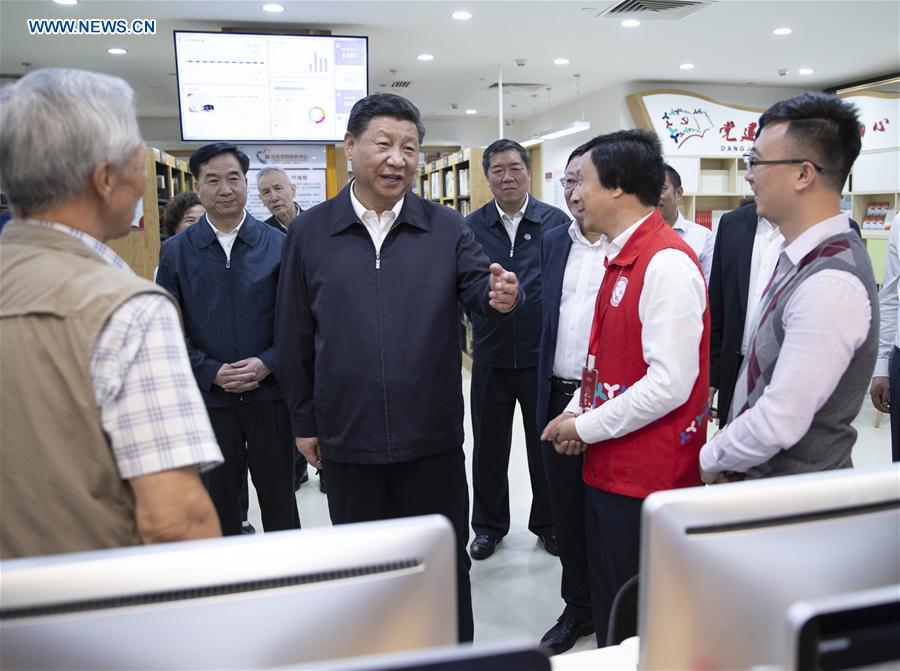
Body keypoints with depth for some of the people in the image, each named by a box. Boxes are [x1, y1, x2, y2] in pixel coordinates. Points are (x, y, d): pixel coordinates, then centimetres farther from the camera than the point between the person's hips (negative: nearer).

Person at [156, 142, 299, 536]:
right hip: (208, 397, 1)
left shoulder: (278, 244, 0)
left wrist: (268, 363, -15)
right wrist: (212, 372, -13)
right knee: (218, 500, 14)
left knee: (279, 497, 11)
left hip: (270, 393, 0)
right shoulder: (176, 252, 2)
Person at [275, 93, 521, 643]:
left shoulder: (446, 227, 0)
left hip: (433, 435, 0)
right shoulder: (310, 231, 1)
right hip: (347, 438, 1)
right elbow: (295, 335, 4)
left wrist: (503, 296, -31)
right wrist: (305, 421, 6)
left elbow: (480, 288, -5)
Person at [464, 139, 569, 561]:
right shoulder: (470, 227, 1)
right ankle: (489, 525, 31)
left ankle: (548, 523, 32)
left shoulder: (557, 222, -2)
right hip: (491, 356, 1)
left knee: (545, 444, 12)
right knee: (489, 446, 13)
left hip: (543, 356, -1)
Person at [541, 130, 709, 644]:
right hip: (608, 468, 9)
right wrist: (577, 413, 6)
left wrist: (587, 428, -14)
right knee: (609, 613, 22)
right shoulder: (623, 256, 11)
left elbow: (670, 383, -24)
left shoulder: (667, 262, -19)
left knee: (643, 622, 9)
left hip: (648, 478, -9)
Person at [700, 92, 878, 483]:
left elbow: (780, 424, -27)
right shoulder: (801, 257, 3)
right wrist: (724, 453, 7)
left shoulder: (832, 284, -27)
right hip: (756, 474, 8)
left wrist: (712, 458, -10)